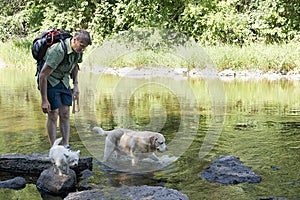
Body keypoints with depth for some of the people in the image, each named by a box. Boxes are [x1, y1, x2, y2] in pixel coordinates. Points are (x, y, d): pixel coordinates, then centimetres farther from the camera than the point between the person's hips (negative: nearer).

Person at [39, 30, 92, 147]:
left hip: (64, 80, 7)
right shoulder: (58, 51, -31)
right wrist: (44, 100, -27)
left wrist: (75, 85, 13)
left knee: (65, 114, 2)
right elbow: (43, 75, -29)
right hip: (50, 81, -7)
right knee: (53, 115, -7)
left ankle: (66, 146, 5)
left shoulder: (78, 51, -7)